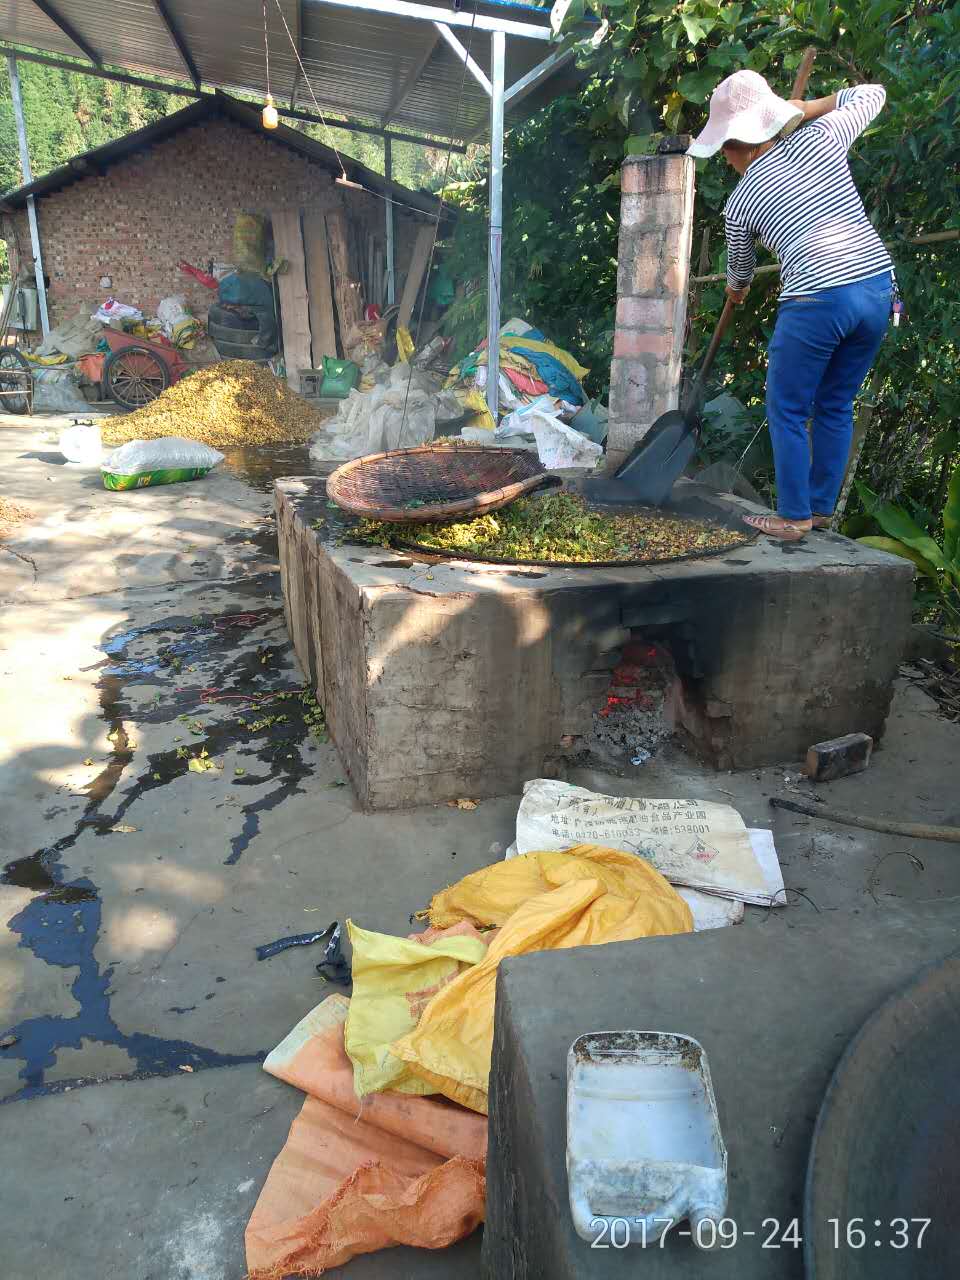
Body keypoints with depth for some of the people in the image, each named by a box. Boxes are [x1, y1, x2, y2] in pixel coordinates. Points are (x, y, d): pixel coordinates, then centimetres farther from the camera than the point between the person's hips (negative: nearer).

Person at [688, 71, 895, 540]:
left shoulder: (740, 203, 4)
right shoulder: (821, 137, 10)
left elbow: (740, 265, 23)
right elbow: (873, 93, 29)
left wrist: (735, 289, 45)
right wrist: (808, 107, 26)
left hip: (816, 302, -5)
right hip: (878, 290, 5)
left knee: (787, 413, 9)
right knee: (835, 406, 17)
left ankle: (793, 518, 11)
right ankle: (821, 509, 27)